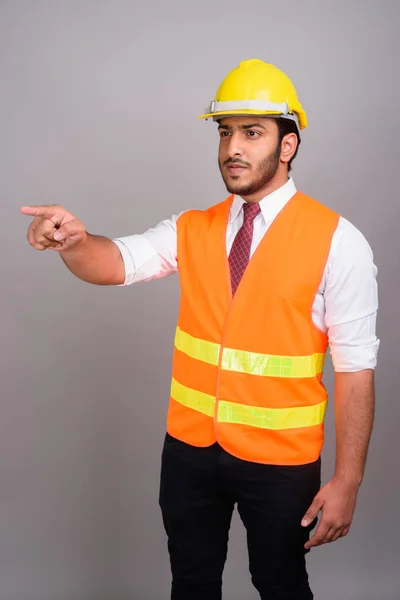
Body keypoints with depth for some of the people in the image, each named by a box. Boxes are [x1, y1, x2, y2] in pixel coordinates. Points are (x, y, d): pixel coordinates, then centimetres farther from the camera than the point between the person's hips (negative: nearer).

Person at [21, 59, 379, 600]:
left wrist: (348, 481, -14)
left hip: (280, 459, -3)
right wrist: (74, 240, -35)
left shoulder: (337, 243, -13)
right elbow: (118, 262, -12)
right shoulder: (192, 230, 1)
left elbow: (356, 368, -14)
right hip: (189, 449, 4)